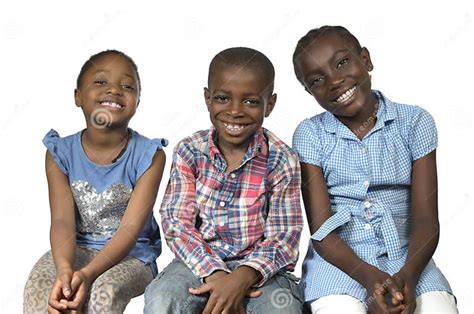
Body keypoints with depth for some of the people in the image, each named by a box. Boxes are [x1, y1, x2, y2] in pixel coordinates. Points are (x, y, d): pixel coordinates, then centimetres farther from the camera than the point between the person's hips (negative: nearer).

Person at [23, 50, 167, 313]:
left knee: (105, 289, -34)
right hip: (79, 248, 3)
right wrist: (64, 269, -37)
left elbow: (131, 227, -20)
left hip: (132, 254, -2)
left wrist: (87, 273, -36)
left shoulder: (149, 156, -13)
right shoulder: (61, 153, -5)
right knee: (39, 283, -28)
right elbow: (63, 220, -15)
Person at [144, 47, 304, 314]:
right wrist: (215, 275, -22)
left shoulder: (281, 160, -6)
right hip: (200, 262, 1)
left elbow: (283, 235, -9)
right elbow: (177, 222, -7)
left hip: (258, 267, -1)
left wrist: (243, 278, -28)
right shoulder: (189, 152, -1)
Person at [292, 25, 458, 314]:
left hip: (404, 256, 1)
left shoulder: (415, 122, 2)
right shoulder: (310, 135, 1)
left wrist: (408, 276, -23)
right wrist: (371, 278, -23)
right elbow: (321, 230, -6)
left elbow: (426, 221, -4)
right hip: (339, 258, 0)